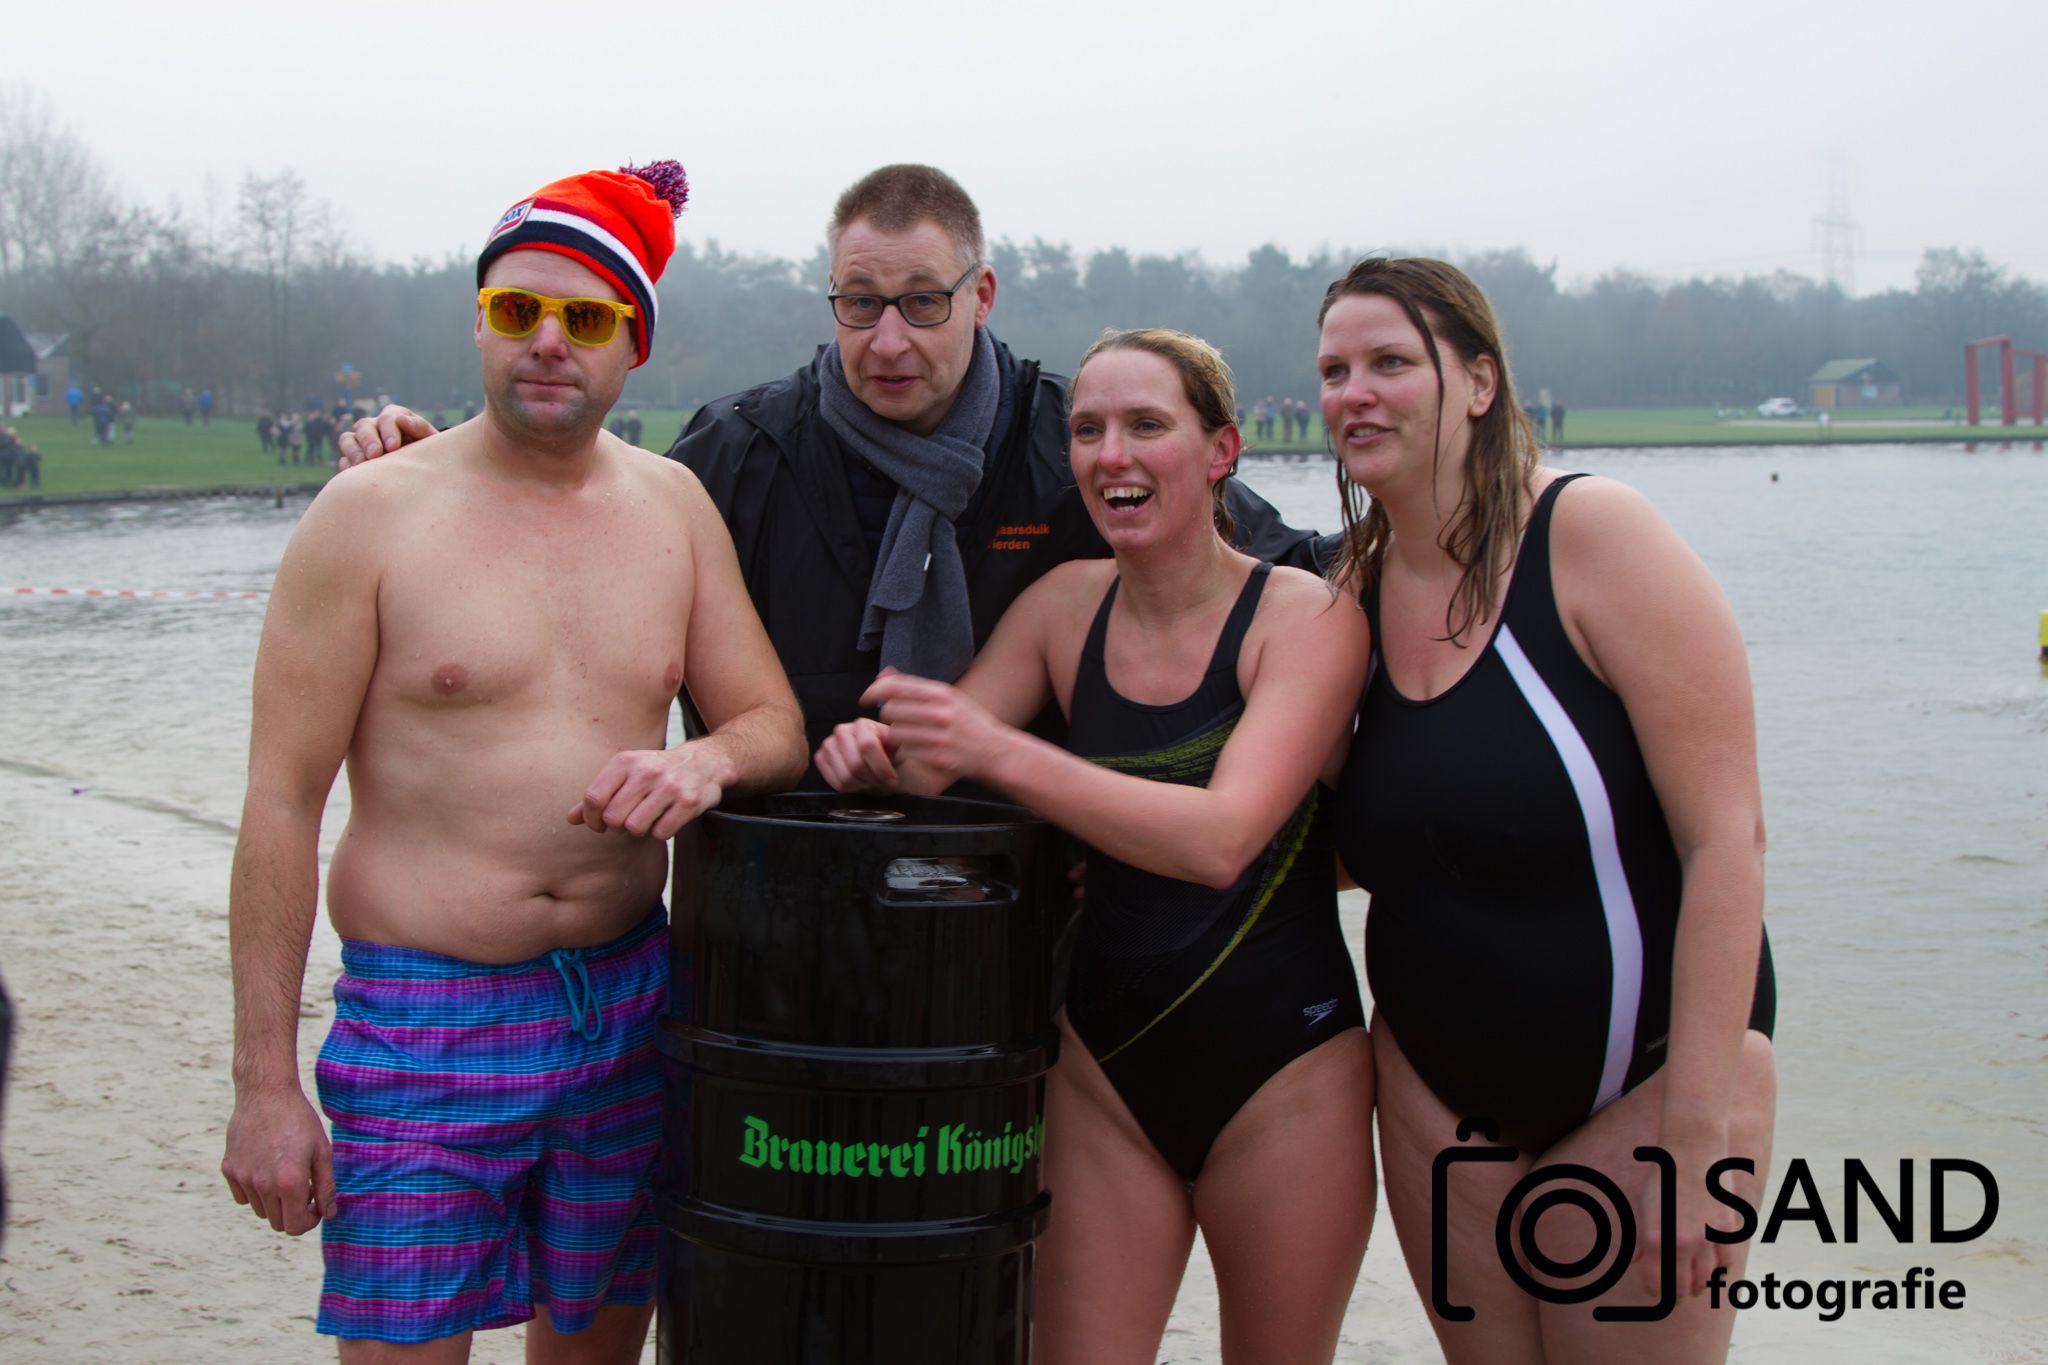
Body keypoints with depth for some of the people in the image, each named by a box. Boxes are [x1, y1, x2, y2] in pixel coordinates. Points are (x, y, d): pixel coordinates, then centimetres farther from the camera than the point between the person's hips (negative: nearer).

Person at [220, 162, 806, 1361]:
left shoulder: (674, 505, 8)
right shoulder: (372, 515, -5)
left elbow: (776, 724, 11)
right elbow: (282, 804, -6)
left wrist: (708, 762, -15)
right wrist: (265, 1083, -9)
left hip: (629, 1004, 4)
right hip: (422, 1015, -4)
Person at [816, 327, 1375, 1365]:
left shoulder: (1307, 616, -11)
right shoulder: (1068, 604, 3)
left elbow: (1221, 839, -25)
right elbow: (937, 764, 6)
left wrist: (999, 752, -35)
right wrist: (879, 753, -19)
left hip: (1282, 1069, -3)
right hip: (1106, 1059, 3)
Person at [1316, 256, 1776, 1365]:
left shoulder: (1592, 534, -16)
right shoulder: (1355, 588, 2)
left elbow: (1727, 836, -19)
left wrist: (1701, 1134, -22)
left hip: (1637, 1067, -5)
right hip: (1434, 1084, 6)